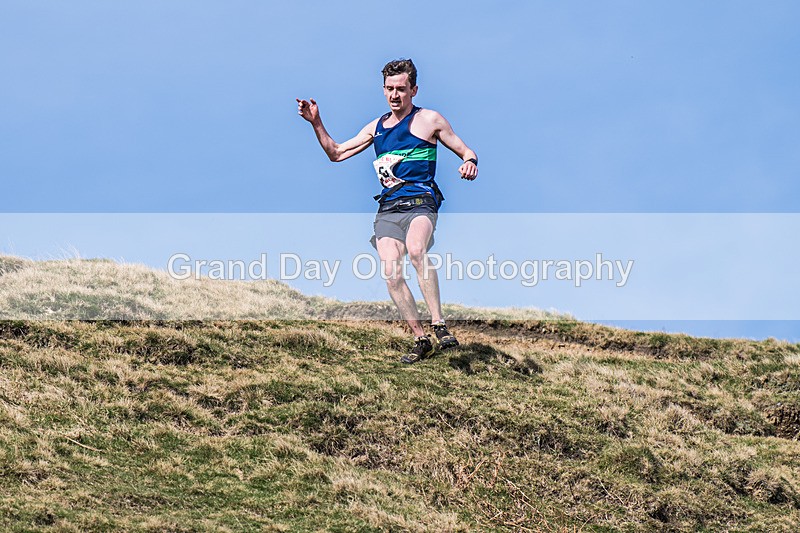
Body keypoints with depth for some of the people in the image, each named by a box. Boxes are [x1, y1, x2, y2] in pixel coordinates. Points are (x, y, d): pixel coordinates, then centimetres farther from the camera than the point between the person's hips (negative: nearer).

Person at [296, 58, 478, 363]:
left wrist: (469, 163, -12)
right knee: (391, 273, -16)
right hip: (387, 209, 4)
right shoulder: (376, 127, 20)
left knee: (416, 250, -35)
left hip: (420, 203, -4)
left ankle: (439, 324, -32)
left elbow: (466, 152, 11)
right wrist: (316, 124, 12)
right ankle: (420, 340, -6)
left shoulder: (429, 120, 8)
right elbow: (336, 154, 25)